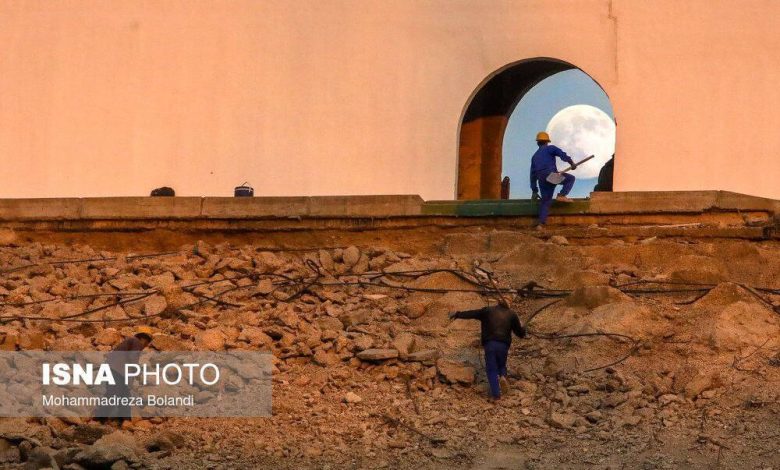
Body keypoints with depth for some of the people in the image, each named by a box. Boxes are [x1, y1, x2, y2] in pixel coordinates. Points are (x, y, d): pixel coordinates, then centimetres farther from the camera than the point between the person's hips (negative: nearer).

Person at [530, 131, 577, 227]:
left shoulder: (535, 156, 27)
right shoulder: (549, 148, 10)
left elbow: (533, 174, 26)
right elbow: (561, 154, -11)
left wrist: (534, 191, 27)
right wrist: (571, 162, -16)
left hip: (541, 180, 6)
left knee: (545, 201, 10)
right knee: (570, 178, 9)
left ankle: (541, 223, -1)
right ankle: (561, 195, -9)